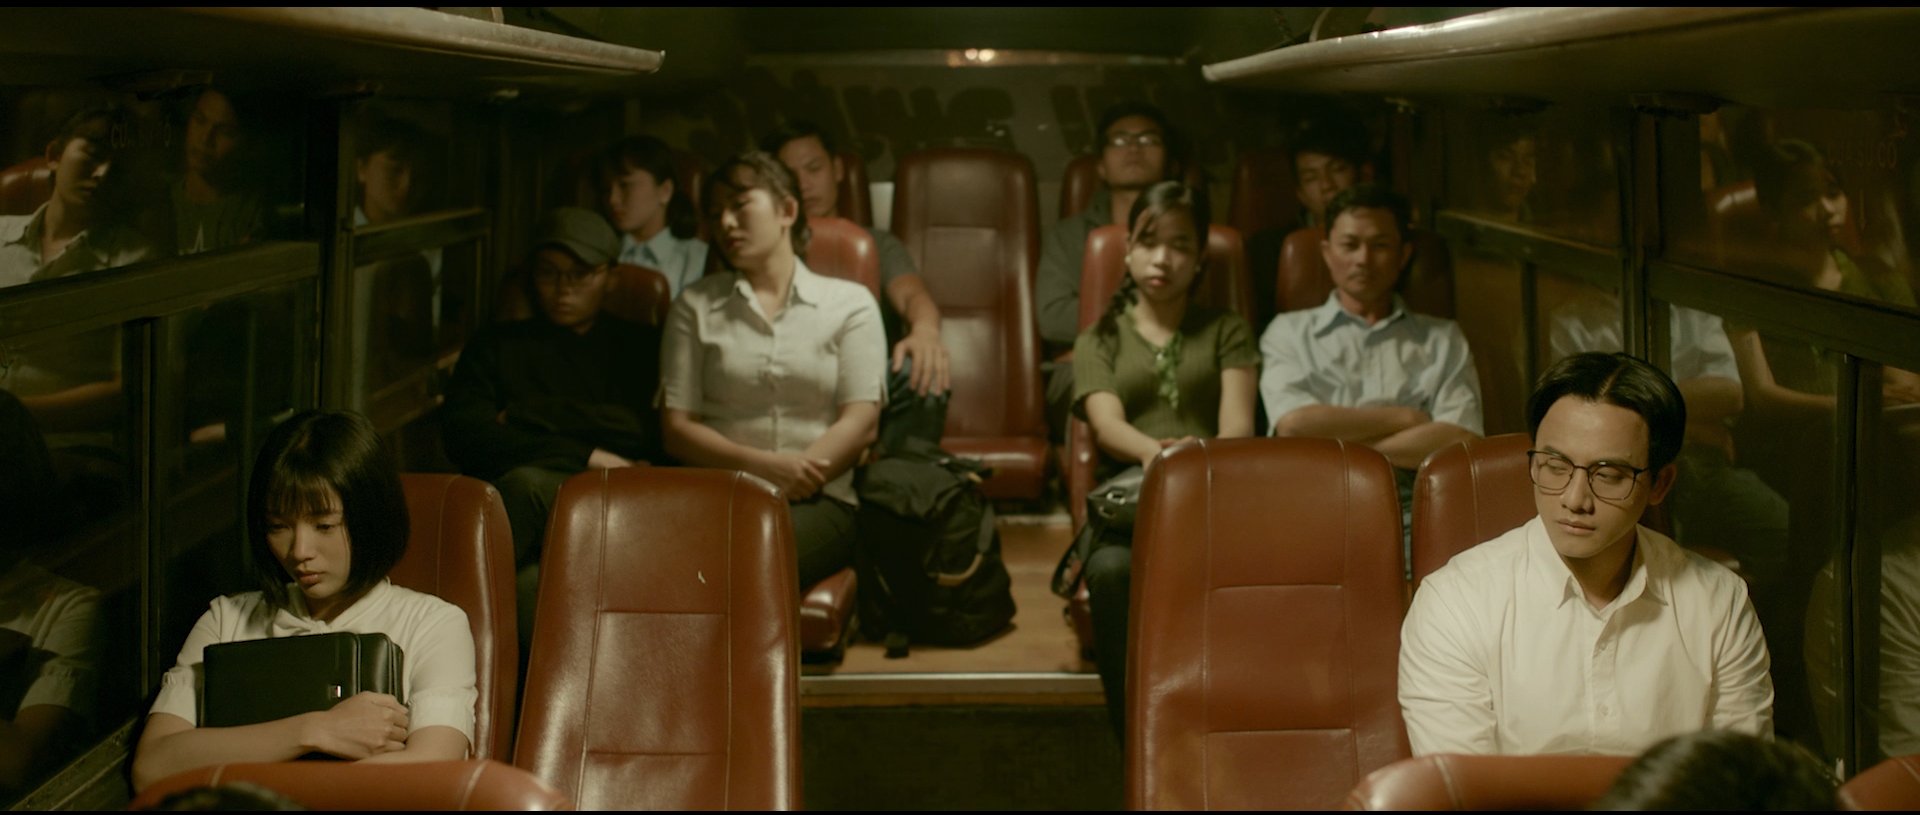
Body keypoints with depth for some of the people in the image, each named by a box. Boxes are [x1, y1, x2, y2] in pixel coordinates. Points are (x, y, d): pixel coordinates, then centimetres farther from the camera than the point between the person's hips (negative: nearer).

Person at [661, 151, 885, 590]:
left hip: (819, 501, -1)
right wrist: (761, 465, -10)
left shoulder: (850, 303, 14)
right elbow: (677, 428, 8)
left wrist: (790, 484, -13)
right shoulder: (695, 306, 18)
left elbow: (862, 422, 3)